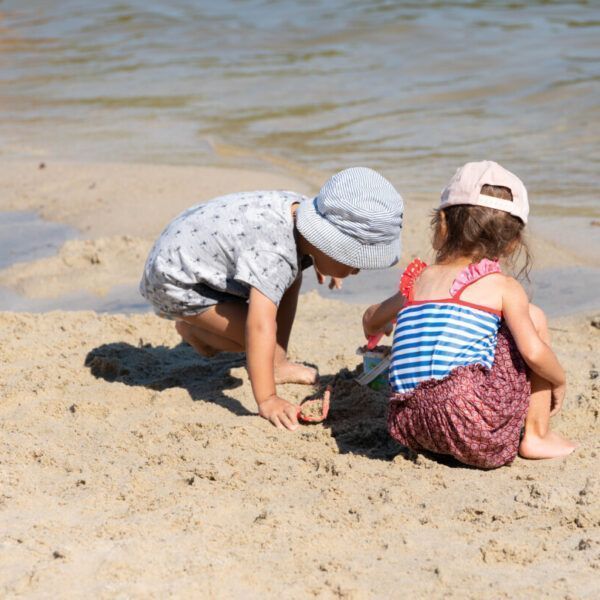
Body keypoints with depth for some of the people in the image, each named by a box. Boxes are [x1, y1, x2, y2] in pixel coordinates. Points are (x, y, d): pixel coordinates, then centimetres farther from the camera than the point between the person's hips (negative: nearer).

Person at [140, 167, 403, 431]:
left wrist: (320, 263, 24)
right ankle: (192, 329, 10)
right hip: (173, 280, -9)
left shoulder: (302, 209, -10)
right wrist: (267, 401, -46)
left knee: (291, 277, 6)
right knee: (254, 336, -18)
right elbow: (260, 326, -45)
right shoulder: (274, 255, -39)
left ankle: (277, 363, 12)